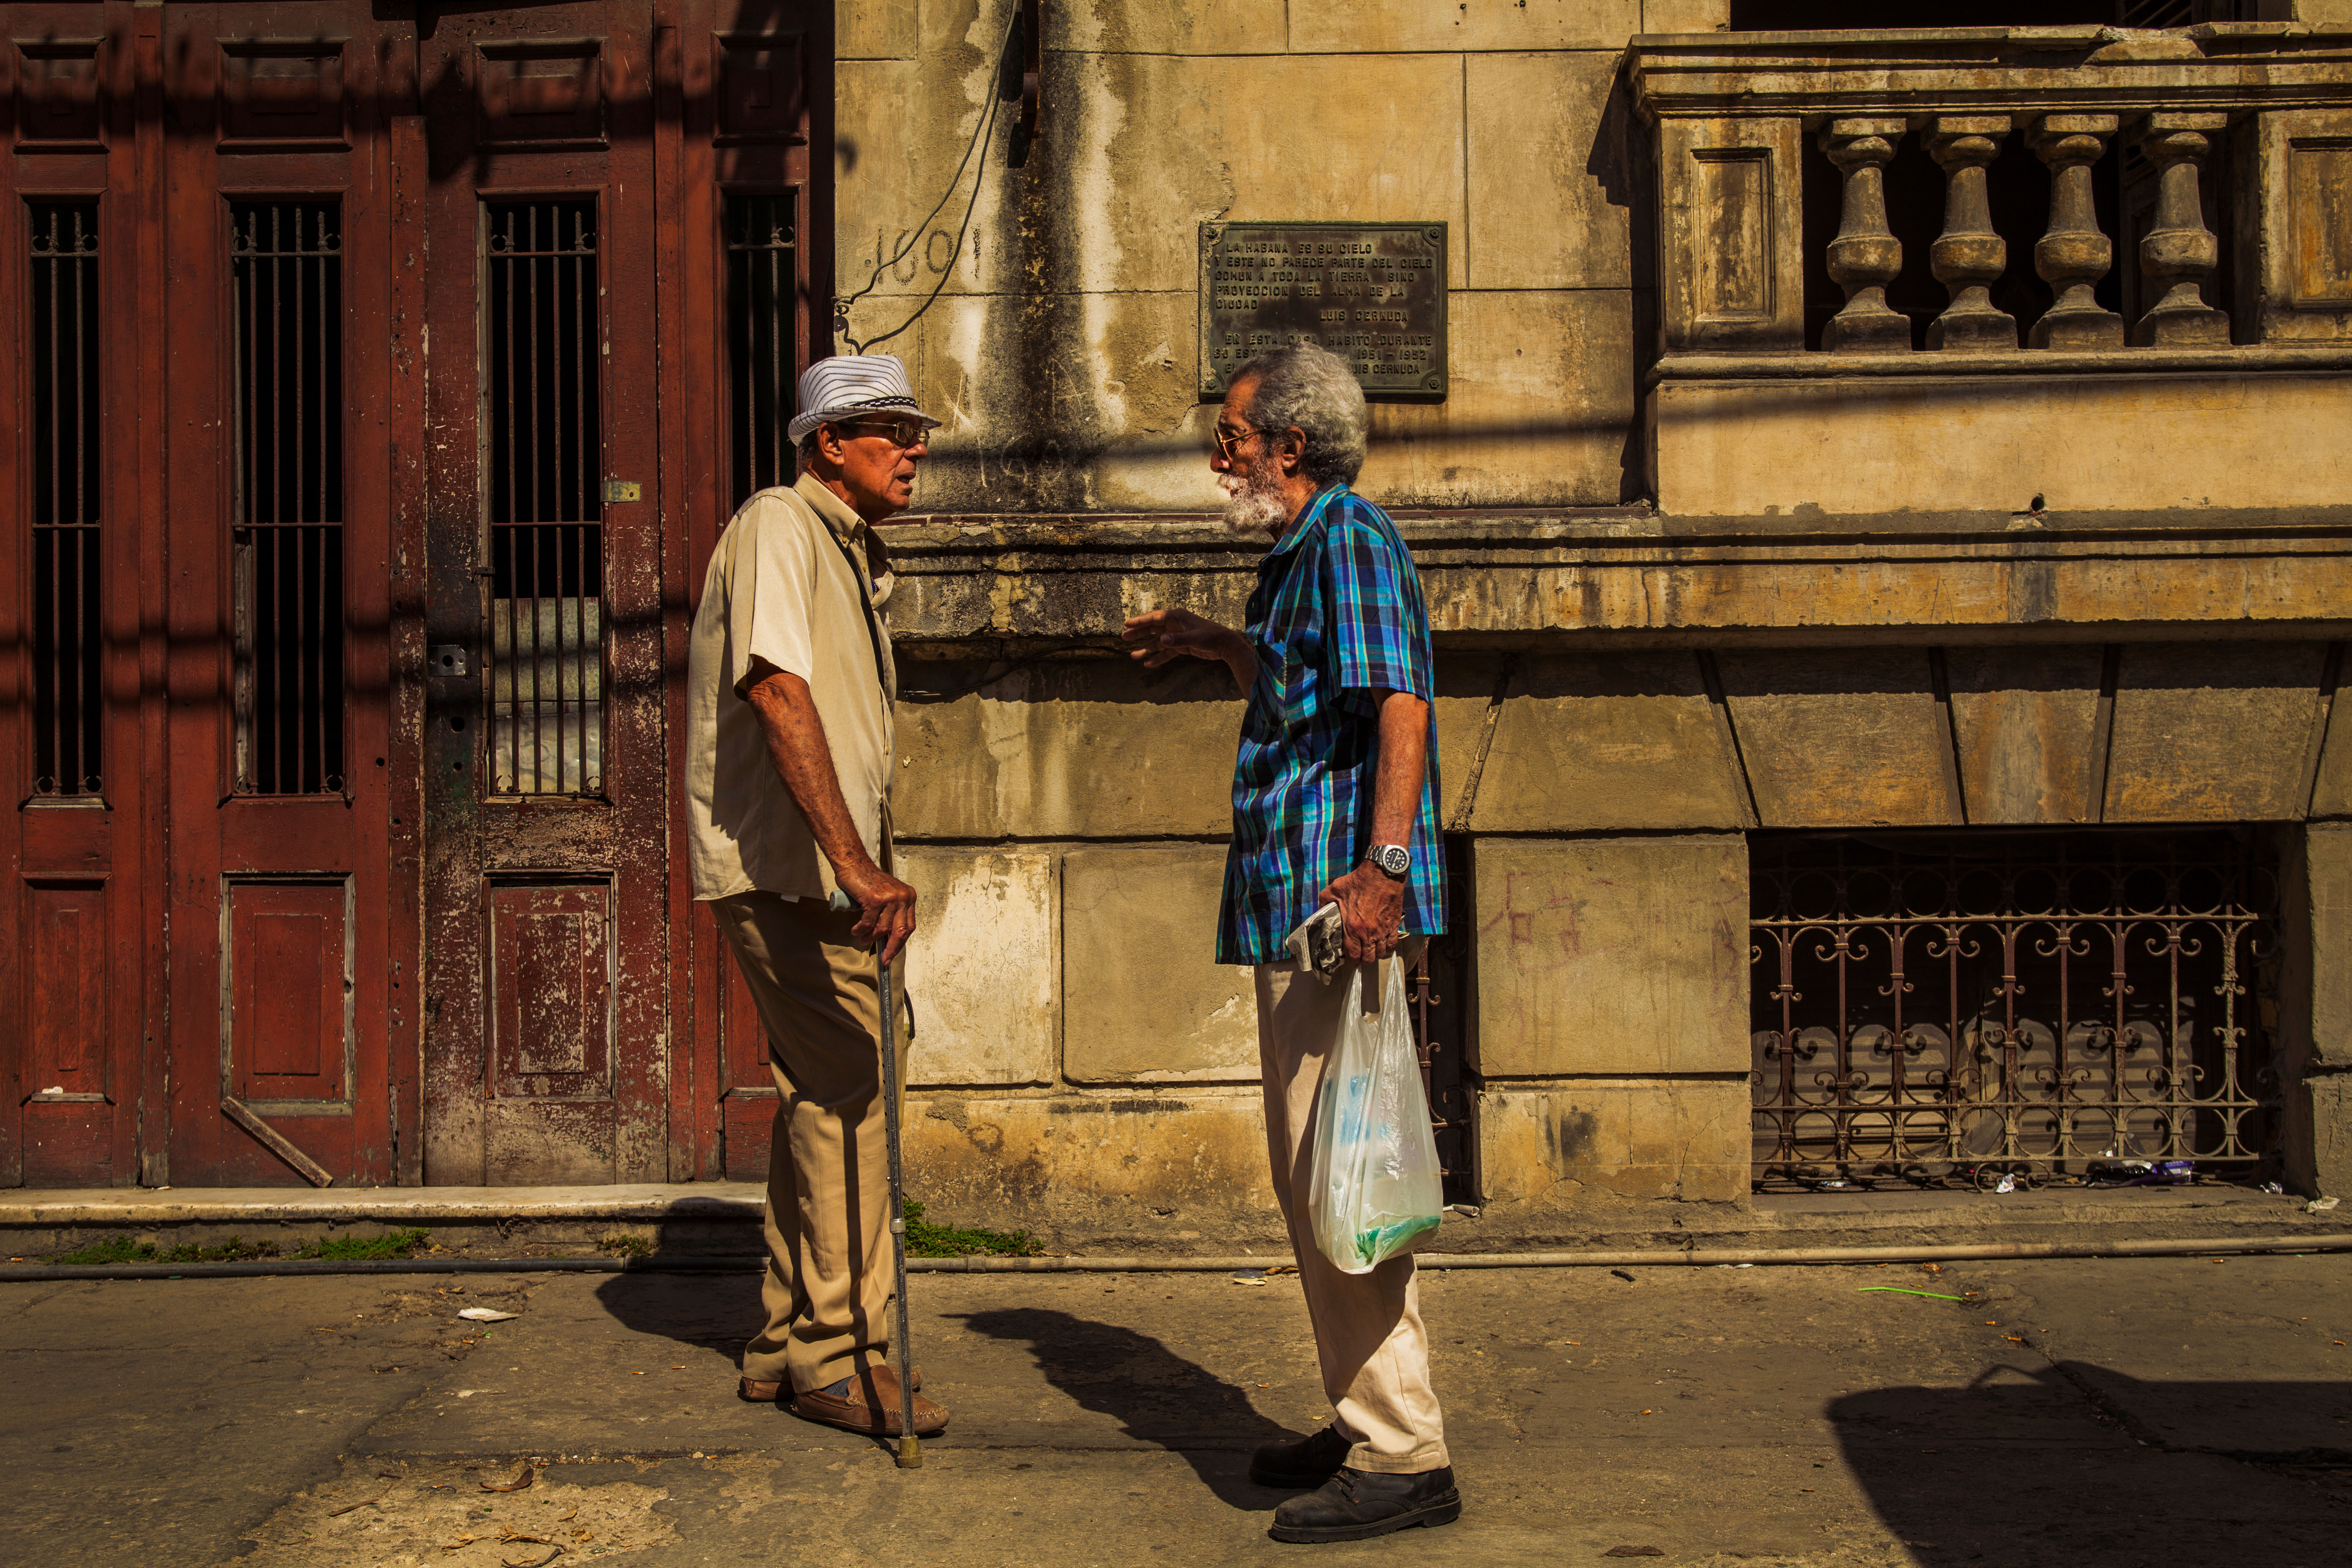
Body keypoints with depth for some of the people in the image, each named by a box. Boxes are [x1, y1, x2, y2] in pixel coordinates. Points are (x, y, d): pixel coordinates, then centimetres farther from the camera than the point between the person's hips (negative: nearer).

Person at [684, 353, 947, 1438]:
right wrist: (857, 867, -35)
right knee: (847, 1090, -10)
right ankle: (840, 1356, -2)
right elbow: (778, 693, -27)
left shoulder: (855, 552, 18)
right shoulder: (778, 527, -13)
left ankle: (785, 1346, 22)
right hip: (780, 866, -10)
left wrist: (863, 868, 26)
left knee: (820, 1095, 13)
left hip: (820, 871, 10)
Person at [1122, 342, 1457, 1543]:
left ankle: (1405, 1455, -2)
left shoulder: (1351, 541, -11)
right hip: (1291, 904, 11)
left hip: (1341, 900, -11)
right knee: (1309, 1175, 16)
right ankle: (1364, 1422, 26)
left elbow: (1398, 705, -23)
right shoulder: (1297, 557, 20)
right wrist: (1214, 645, 33)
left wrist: (1382, 864, -32)